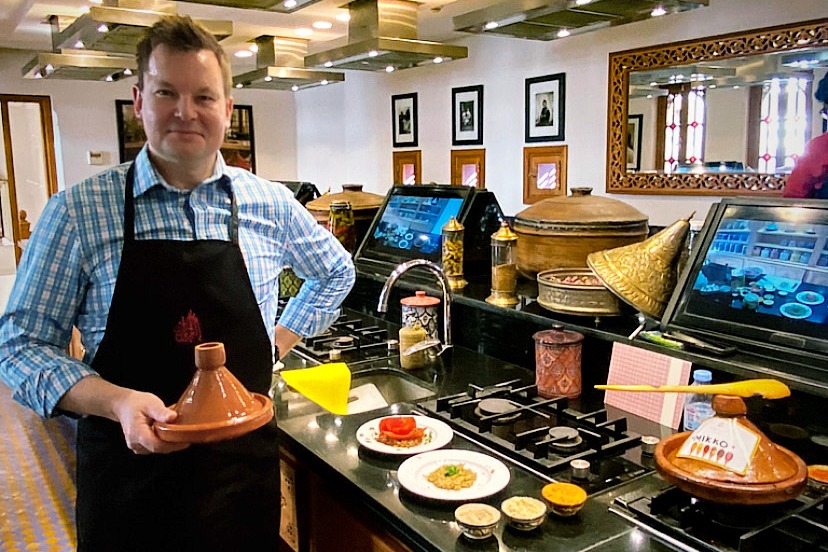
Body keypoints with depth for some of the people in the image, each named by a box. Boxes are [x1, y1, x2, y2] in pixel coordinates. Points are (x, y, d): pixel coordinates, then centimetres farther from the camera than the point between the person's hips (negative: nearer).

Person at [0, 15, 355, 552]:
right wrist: (117, 402, -22)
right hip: (130, 465, -1)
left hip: (244, 461, 2)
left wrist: (277, 343, 4)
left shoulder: (271, 206, -2)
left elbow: (336, 272, 15)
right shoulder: (77, 212, -8)